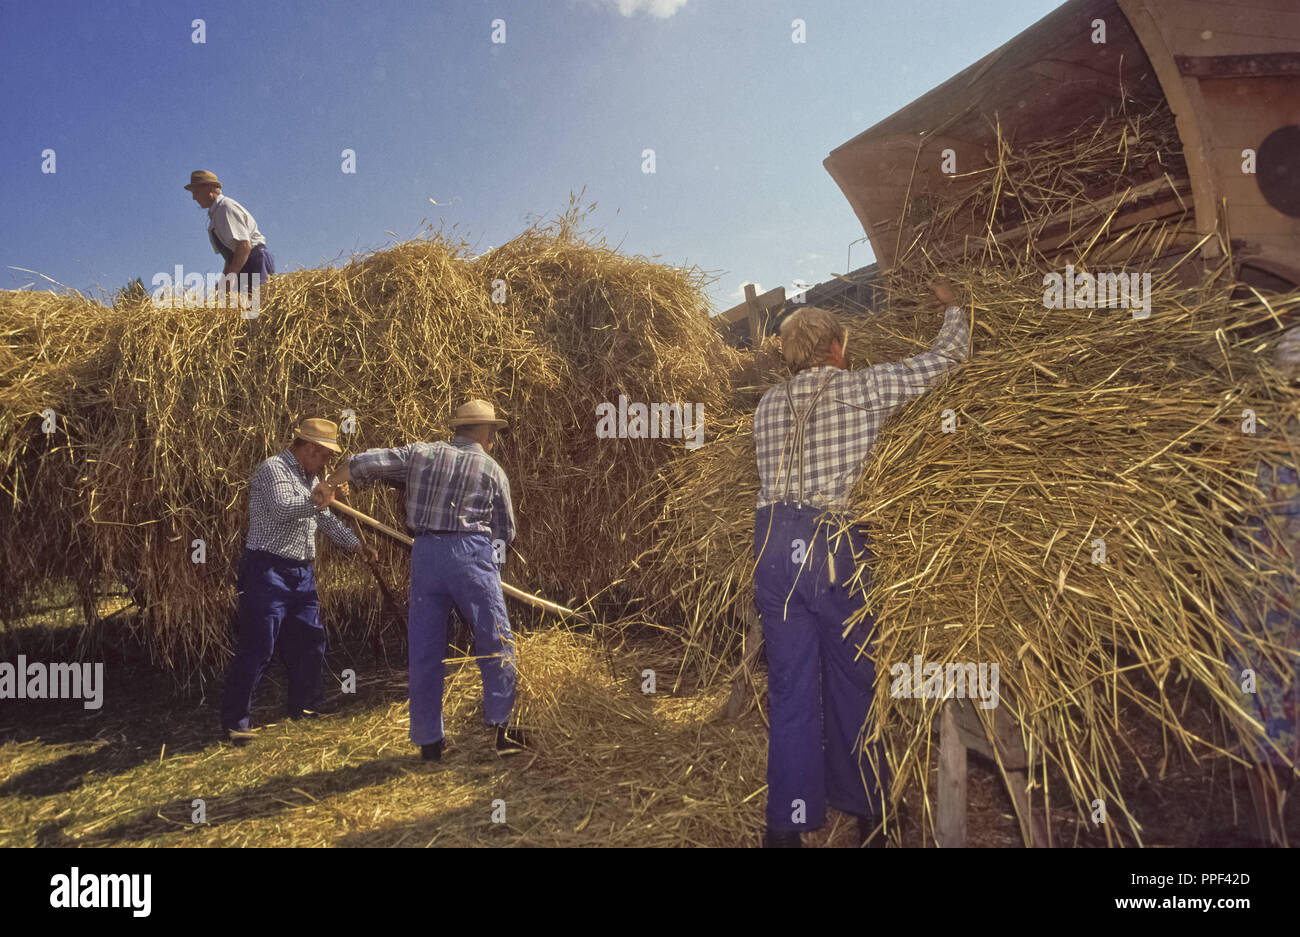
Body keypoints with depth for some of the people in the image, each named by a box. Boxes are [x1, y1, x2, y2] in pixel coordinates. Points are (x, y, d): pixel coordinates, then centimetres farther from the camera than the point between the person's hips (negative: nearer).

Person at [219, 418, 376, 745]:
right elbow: (283, 509, -27)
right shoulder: (273, 468, -11)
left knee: (309, 640, 16)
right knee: (257, 647, -7)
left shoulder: (309, 478, 18)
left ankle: (305, 703, 32)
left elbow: (325, 519, 26)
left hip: (301, 573, 9)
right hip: (268, 570, -9)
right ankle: (235, 720, 3)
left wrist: (355, 544, 21)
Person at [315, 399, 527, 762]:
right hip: (471, 553, -3)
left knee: (425, 650, 10)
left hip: (425, 554, 3)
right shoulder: (492, 470, 8)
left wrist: (328, 485, 24)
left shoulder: (420, 453, 13)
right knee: (496, 643, 8)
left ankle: (429, 742, 16)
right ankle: (501, 728, 7)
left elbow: (363, 462, 8)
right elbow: (506, 532, 12)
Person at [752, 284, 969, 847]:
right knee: (852, 680, 12)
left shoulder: (768, 405, 14)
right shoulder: (864, 388, 2)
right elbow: (949, 354, 8)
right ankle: (867, 812, 27)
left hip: (772, 544, 4)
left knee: (790, 686, 9)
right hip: (834, 546, -4)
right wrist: (952, 306, 29)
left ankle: (786, 826, 13)